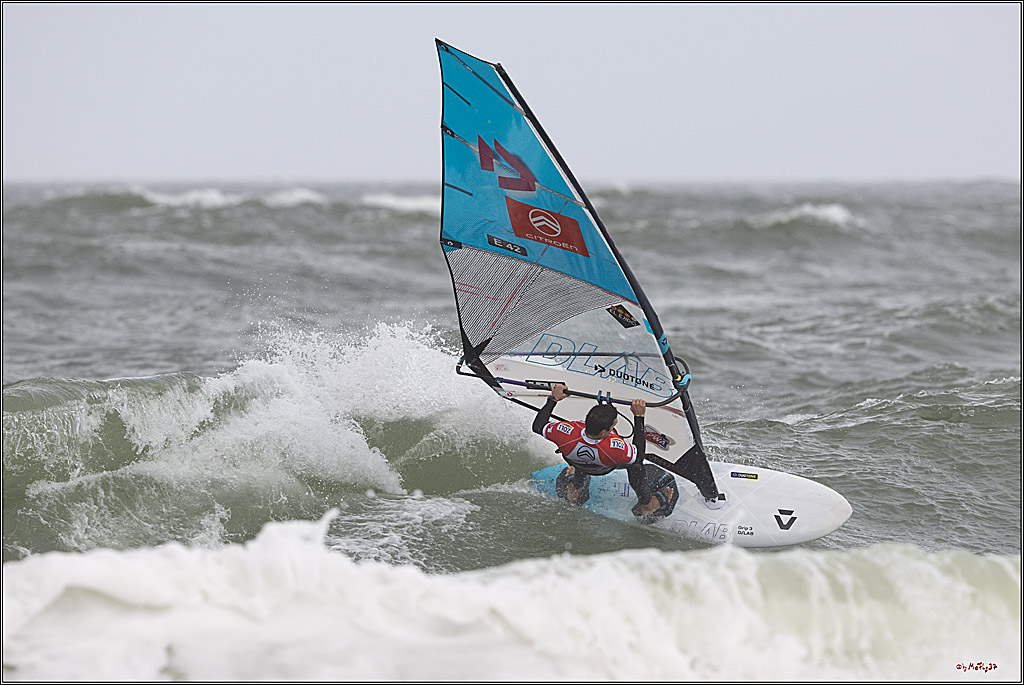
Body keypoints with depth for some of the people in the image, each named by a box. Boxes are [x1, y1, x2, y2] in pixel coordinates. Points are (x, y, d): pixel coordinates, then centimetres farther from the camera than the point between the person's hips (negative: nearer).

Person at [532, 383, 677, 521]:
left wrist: (553, 399, -14)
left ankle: (575, 486, 46)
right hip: (606, 468, -3)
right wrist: (639, 417, -28)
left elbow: (538, 426, -24)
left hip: (576, 462, 3)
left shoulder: (566, 434, -46)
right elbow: (639, 454, -24)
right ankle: (646, 505, 34)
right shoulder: (616, 449, -48)